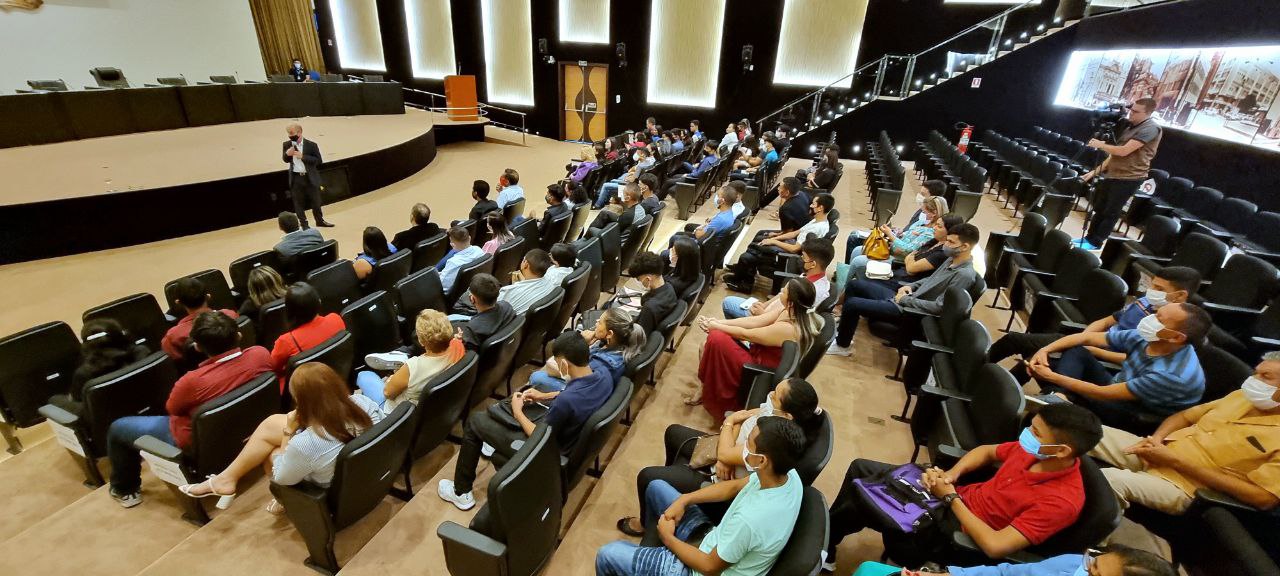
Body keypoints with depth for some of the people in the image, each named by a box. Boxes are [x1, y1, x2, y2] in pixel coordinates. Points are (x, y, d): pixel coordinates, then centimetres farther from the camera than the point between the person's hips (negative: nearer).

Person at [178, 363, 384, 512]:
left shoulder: (305, 445, -39)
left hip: (328, 493, -5)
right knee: (271, 424, 11)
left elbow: (281, 478, -16)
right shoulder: (362, 403, -26)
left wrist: (289, 431, -10)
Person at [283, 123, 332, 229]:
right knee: (298, 203, 6)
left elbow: (319, 161, -11)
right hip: (296, 178, 2)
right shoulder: (287, 144, 1)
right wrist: (287, 154, -12)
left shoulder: (311, 145, -8)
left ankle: (320, 221, 29)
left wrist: (302, 156, -20)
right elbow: (286, 160, 11)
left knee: (315, 201, 11)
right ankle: (304, 225, 17)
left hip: (310, 178, -2)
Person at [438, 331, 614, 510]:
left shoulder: (566, 401, -39)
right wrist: (544, 396, 6)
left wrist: (518, 413, -8)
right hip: (568, 433, 8)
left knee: (475, 421, 8)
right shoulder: (604, 376, -16)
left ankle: (461, 492, 25)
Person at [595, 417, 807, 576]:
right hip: (714, 541, 8)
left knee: (608, 555, -1)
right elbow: (736, 486, 2)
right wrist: (683, 500, -4)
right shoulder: (789, 474, -16)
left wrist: (669, 539, -7)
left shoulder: (750, 519, -40)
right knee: (656, 487, 18)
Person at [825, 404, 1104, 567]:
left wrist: (951, 498, -19)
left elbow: (994, 546, -30)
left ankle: (824, 550, 14)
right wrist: (951, 473, -6)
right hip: (960, 495, 8)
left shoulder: (1062, 500, -28)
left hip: (952, 528, -8)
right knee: (860, 468, 6)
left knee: (860, 497, -13)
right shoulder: (1035, 451, -6)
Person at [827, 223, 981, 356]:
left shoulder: (964, 274, -20)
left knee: (852, 304, -20)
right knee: (854, 284, 6)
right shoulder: (952, 259, 8)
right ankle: (843, 328, 16)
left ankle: (843, 345, 2)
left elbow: (939, 307, -24)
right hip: (905, 299, 10)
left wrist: (906, 299, -16)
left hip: (908, 310, -10)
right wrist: (910, 286, 6)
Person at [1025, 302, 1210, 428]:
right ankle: (1057, 397, -28)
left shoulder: (1175, 375, -32)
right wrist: (1045, 350, -21)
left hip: (1133, 421, -7)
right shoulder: (1145, 338, -13)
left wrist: (1050, 376, -26)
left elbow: (1104, 394, -30)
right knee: (1076, 352, -11)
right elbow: (1085, 337, -6)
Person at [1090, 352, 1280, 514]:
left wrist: (1177, 461, -19)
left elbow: (1264, 497, -18)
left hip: (1181, 486, -8)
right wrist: (1156, 438, -4)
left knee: (1109, 479, -37)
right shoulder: (1242, 396, 10)